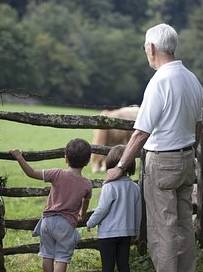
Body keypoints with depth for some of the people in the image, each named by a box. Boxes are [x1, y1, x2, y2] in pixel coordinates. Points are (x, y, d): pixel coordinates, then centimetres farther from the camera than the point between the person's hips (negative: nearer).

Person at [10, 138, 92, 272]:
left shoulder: (57, 174, -8)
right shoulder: (86, 185, -4)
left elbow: (31, 173, -7)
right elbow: (86, 201, 18)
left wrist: (19, 158, 4)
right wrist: (82, 214, 39)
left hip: (49, 220, 2)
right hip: (67, 224, -2)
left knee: (48, 256, 14)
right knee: (62, 258, -1)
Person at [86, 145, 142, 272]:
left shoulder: (110, 186, -18)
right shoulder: (135, 187, 1)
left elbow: (102, 209, -15)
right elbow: (138, 212, 10)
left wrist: (90, 223, 2)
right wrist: (136, 231, 24)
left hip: (108, 233, -6)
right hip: (127, 232, 6)